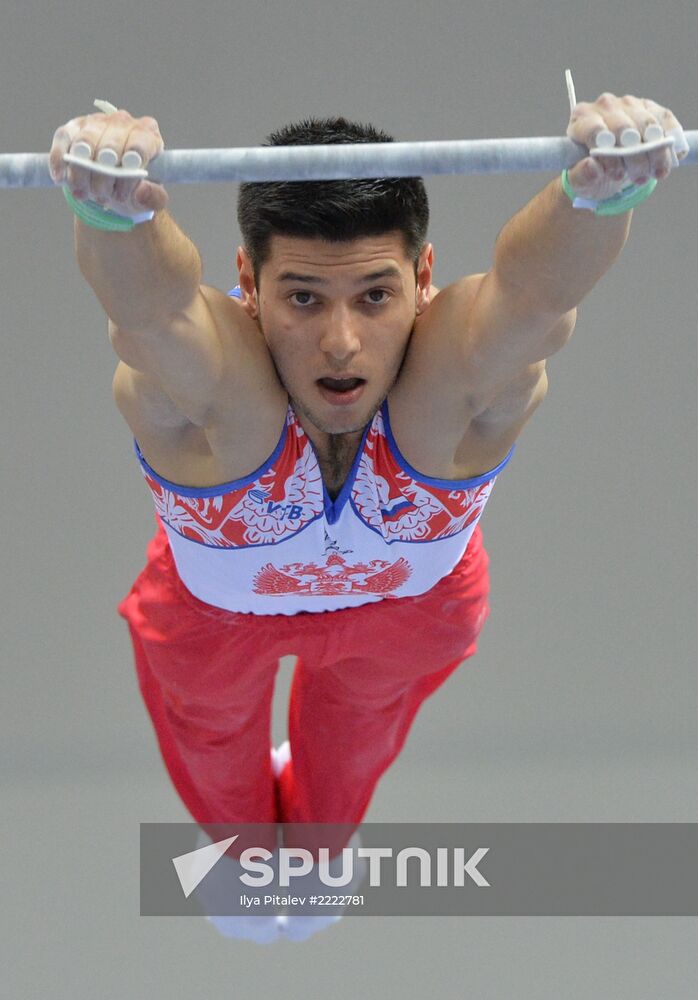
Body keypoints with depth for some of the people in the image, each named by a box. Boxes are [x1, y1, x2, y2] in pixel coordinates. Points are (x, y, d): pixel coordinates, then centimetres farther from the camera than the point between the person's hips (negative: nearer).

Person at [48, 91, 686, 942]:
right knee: (217, 743, 32)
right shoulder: (205, 379, -49)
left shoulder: (463, 374, -48)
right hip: (219, 606, -1)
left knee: (353, 744, 35)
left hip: (415, 598, 1)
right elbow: (147, 300, -72)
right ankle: (243, 847, 68)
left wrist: (602, 189, -92)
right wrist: (112, 203, -94)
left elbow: (541, 282, -70)